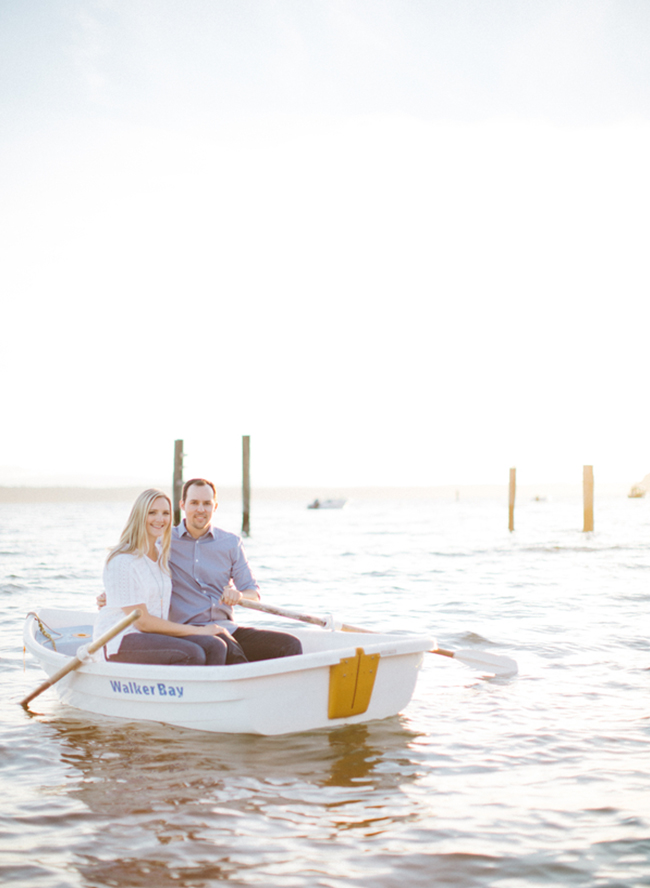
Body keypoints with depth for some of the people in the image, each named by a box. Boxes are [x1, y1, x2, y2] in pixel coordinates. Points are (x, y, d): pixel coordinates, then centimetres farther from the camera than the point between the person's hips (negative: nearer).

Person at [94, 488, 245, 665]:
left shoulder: (161, 552, 11)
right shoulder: (122, 561, -13)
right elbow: (142, 622, -15)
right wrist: (197, 631, -13)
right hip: (120, 641, -8)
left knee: (215, 646, -21)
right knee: (192, 654, -32)